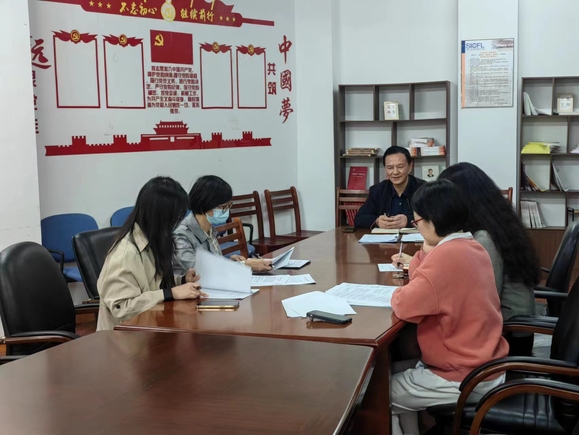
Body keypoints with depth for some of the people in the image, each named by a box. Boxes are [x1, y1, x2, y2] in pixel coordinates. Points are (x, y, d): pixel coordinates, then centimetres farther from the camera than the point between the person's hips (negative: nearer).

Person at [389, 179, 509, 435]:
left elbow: (404, 306, -26)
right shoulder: (472, 247, 5)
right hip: (485, 365, 9)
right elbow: (431, 284, 13)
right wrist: (425, 253, 1)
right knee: (397, 371, 23)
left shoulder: (446, 255, -25)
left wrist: (398, 293, -6)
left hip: (466, 378, -9)